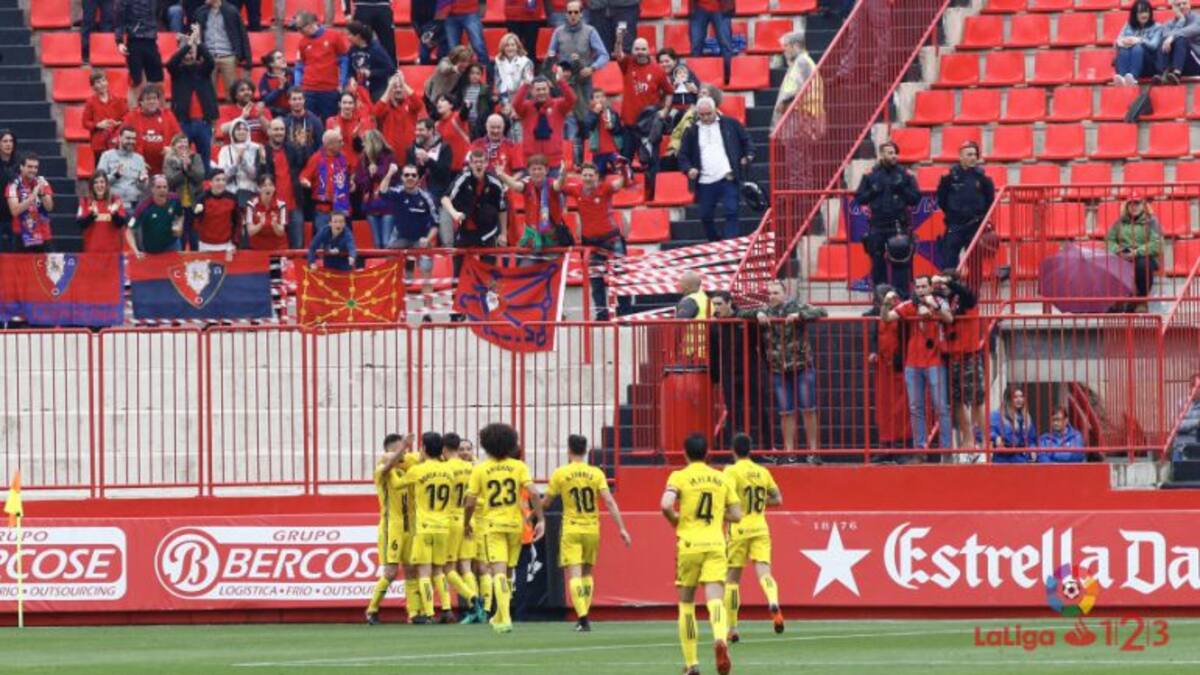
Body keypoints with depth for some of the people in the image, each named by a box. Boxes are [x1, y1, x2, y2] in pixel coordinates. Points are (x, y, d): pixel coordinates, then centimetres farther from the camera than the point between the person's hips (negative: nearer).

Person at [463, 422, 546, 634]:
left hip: (492, 525, -3)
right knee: (507, 572, 17)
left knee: (499, 571, -10)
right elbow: (533, 492, -9)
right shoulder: (518, 466, 2)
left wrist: (467, 524, 13)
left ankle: (505, 619, -25)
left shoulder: (480, 470, -2)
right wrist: (540, 519, -6)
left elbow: (470, 503, -3)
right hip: (515, 524, 3)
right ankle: (500, 616, 29)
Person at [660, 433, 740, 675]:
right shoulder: (721, 478, 10)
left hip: (688, 544, -1)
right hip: (715, 545, 1)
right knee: (715, 599, -9)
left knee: (686, 602, 14)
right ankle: (720, 639, -42)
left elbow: (666, 505, -16)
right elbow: (736, 515, 11)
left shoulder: (679, 477, 0)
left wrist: (675, 520, 4)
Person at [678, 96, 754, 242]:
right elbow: (683, 155, 11)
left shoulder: (730, 124, 5)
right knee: (706, 216, 8)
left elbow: (745, 140, 14)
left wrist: (748, 155, -3)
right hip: (705, 182, 3)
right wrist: (688, 168, -7)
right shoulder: (691, 132, 9)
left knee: (731, 212, -12)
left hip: (728, 179, -3)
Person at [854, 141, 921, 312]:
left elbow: (916, 198, 2)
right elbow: (859, 198, 7)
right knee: (877, 266, 5)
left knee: (900, 266, -7)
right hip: (877, 227, 2)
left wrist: (902, 190, -13)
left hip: (899, 227, -2)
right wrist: (872, 192, -10)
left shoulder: (905, 175, 4)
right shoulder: (871, 175, 7)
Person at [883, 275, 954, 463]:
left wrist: (934, 306, -34)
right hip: (912, 364, 4)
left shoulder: (939, 303, 0)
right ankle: (919, 450, 12)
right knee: (915, 409, 7)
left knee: (941, 407, -3)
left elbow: (949, 319, -18)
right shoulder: (908, 306, 5)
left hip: (934, 363, -4)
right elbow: (887, 318, -2)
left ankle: (947, 448, -1)